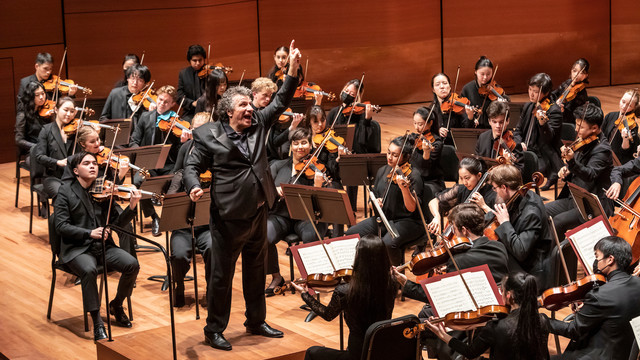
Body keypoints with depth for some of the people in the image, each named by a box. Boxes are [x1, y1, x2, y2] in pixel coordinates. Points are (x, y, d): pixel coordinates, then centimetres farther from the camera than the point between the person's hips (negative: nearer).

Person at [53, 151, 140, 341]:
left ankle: (117, 305, 8)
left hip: (103, 246, 4)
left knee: (132, 264, -19)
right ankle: (97, 323, -24)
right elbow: (61, 226, -10)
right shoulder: (66, 192, -1)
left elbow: (116, 222, 5)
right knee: (89, 270, -35)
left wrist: (132, 206, -13)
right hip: (77, 248, -4)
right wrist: (89, 233, -22)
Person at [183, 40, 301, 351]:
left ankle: (256, 321, 32)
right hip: (228, 217, -6)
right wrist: (194, 187, -24)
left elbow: (281, 102, 7)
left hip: (258, 213, 6)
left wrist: (293, 70, -4)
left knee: (256, 270, 18)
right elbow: (192, 166, -4)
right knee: (222, 275, 3)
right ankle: (214, 329, 14)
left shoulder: (258, 124, 6)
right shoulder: (209, 135, -8)